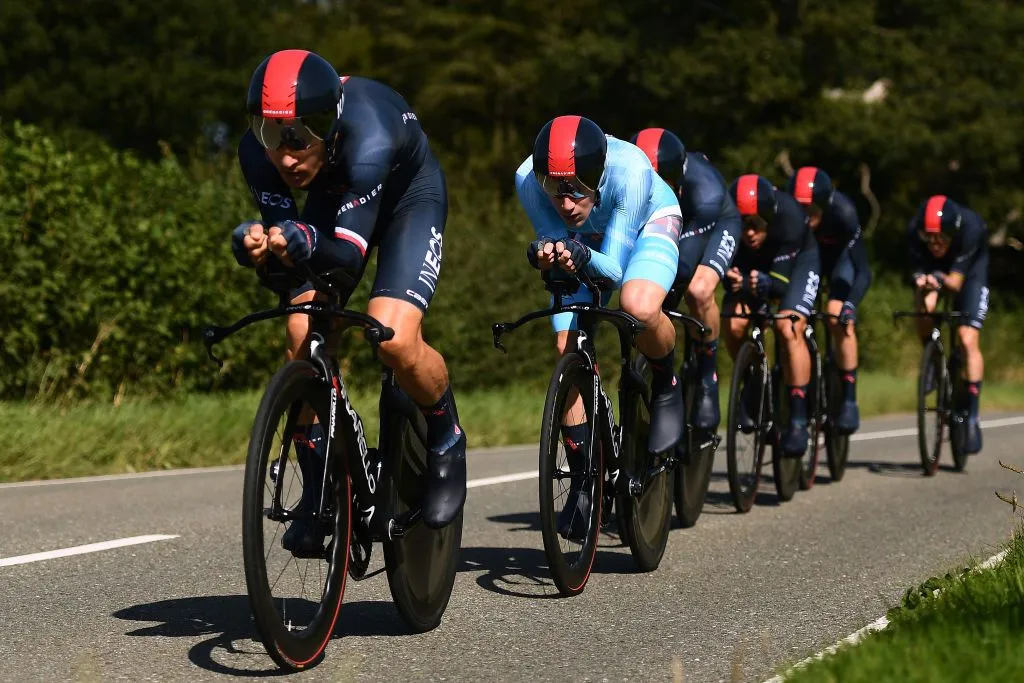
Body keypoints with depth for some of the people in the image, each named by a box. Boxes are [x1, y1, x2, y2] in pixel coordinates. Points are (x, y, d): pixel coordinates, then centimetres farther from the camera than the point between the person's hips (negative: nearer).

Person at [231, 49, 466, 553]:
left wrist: (306, 243, -64)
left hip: (407, 196, -4)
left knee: (394, 339, -25)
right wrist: (258, 247, -49)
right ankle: (319, 492, 1)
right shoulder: (258, 150, -29)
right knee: (303, 335, -15)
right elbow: (281, 235, -27)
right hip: (334, 198, 4)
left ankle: (446, 442, 5)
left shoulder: (367, 137, -42)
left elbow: (350, 256, -43)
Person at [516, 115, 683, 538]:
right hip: (587, 239, 3)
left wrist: (584, 258, -56)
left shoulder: (629, 170, -40)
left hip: (649, 222, -3)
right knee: (569, 349, -14)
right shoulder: (529, 179, -32)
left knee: (637, 307, -36)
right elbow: (558, 264, -23)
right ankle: (583, 479, 1)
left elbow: (613, 268, -35)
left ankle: (667, 386, -3)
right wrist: (546, 256, -46)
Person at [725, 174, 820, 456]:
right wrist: (733, 280, -49)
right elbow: (720, 267, -26)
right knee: (733, 327, -18)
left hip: (796, 260, -3)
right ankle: (753, 388, 10)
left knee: (789, 330, -24)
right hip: (748, 262, 3)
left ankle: (798, 419, -18)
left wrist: (763, 283, -58)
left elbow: (781, 282, -36)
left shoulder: (789, 217, -38)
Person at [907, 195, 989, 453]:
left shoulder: (971, 227, -38)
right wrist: (921, 280, -51)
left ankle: (972, 416, -7)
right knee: (925, 306, -31)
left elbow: (956, 282, -35)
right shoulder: (915, 231, -33)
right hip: (932, 268, 2)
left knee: (968, 340, -14)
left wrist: (941, 279, -57)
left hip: (969, 269, -2)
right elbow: (917, 270, -28)